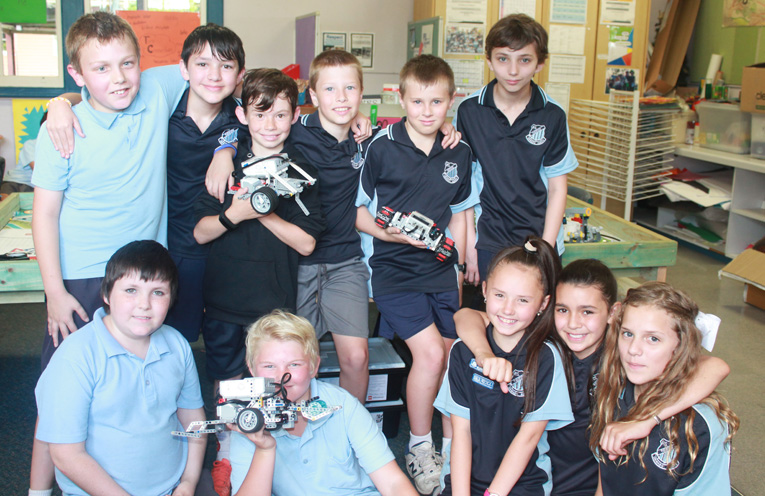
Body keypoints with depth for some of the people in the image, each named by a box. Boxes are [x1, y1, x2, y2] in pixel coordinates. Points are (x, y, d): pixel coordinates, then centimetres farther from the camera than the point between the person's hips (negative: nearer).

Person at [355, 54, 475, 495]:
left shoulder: (459, 153, 6)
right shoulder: (381, 148, -7)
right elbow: (355, 209, -1)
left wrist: (456, 267, 11)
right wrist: (388, 232, -17)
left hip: (439, 267, 5)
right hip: (393, 268, -4)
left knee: (455, 356, 3)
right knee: (430, 352, -15)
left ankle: (452, 444, 24)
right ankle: (419, 449, 5)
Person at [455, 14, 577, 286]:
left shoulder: (553, 116, -2)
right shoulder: (469, 110, -3)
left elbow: (557, 188, 2)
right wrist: (469, 243, -2)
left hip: (538, 239, 1)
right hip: (486, 240, 0)